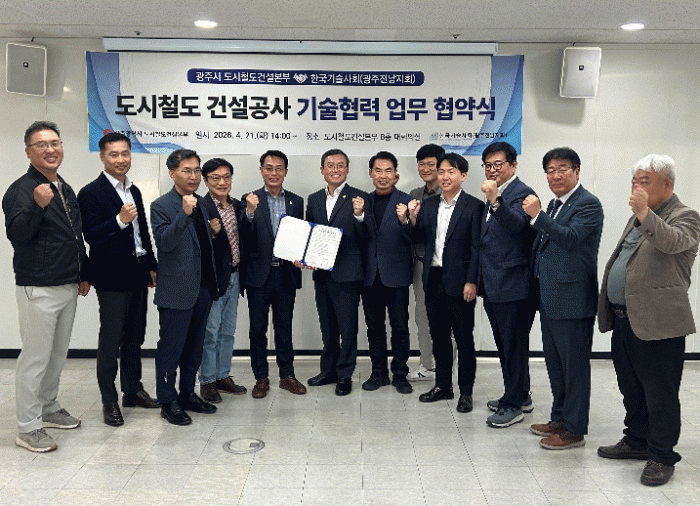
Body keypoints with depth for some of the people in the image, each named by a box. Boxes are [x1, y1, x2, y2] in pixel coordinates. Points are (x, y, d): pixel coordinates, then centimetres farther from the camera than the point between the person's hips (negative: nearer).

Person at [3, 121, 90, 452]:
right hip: (38, 288, -8)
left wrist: (83, 275, 21)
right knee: (35, 357, -2)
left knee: (58, 353, 17)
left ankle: (49, 409, 32)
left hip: (69, 287, 8)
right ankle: (28, 428, 8)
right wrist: (37, 206, -37)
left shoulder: (66, 190, 14)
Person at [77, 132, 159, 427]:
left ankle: (133, 390, 29)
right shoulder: (91, 193, -9)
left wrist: (152, 267, 17)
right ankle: (109, 401, 13)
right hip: (112, 278, -7)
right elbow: (91, 235, -18)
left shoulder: (134, 191, 14)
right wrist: (120, 220, -30)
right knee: (111, 340, 1)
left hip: (138, 274, 7)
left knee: (135, 337, 16)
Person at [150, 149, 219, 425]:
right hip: (177, 290, -7)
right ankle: (168, 402, 14)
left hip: (203, 287, 8)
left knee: (194, 346, 16)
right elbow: (164, 242, -23)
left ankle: (188, 394, 29)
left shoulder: (200, 203, 13)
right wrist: (184, 213, -29)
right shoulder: (161, 206, -9)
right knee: (171, 348, 2)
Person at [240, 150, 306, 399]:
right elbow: (245, 240, -9)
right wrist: (250, 212, -23)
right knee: (258, 329, 7)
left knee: (284, 327, 11)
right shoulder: (250, 200, -1)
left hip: (286, 273, 2)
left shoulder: (296, 201, 8)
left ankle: (287, 375, 23)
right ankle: (261, 378, 19)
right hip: (259, 275, -2)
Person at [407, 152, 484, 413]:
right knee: (438, 336, 14)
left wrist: (471, 282, -13)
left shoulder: (474, 206, -6)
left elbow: (477, 248, -8)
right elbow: (421, 239, 11)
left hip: (459, 282, -5)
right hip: (433, 280, 5)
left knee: (464, 339, 5)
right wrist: (413, 218, -5)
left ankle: (466, 392, 17)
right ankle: (443, 385, 28)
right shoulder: (428, 204, 8)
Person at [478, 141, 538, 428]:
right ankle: (520, 396, 31)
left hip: (512, 285, -10)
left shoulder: (522, 193, -11)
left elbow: (517, 224, -30)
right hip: (493, 285, 10)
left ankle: (513, 405, 11)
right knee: (505, 345, 18)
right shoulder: (494, 196, 16)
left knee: (514, 345, 0)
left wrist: (495, 201, -45)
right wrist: (480, 280, 21)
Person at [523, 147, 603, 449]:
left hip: (572, 298, -9)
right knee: (554, 362, 18)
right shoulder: (554, 204, 15)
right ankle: (560, 418, 32)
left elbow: (570, 238, -26)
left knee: (574, 364, 1)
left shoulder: (588, 204, -12)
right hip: (550, 298, 9)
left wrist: (537, 215, -28)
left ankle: (574, 430, 11)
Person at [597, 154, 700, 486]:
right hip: (625, 319, 9)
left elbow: (672, 242, -31)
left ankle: (662, 456, 13)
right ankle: (637, 441, 33)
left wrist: (645, 213, -42)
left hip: (656, 322, -8)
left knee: (660, 393, 1)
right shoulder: (638, 219, 19)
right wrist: (608, 309, 22)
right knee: (631, 389, 18)